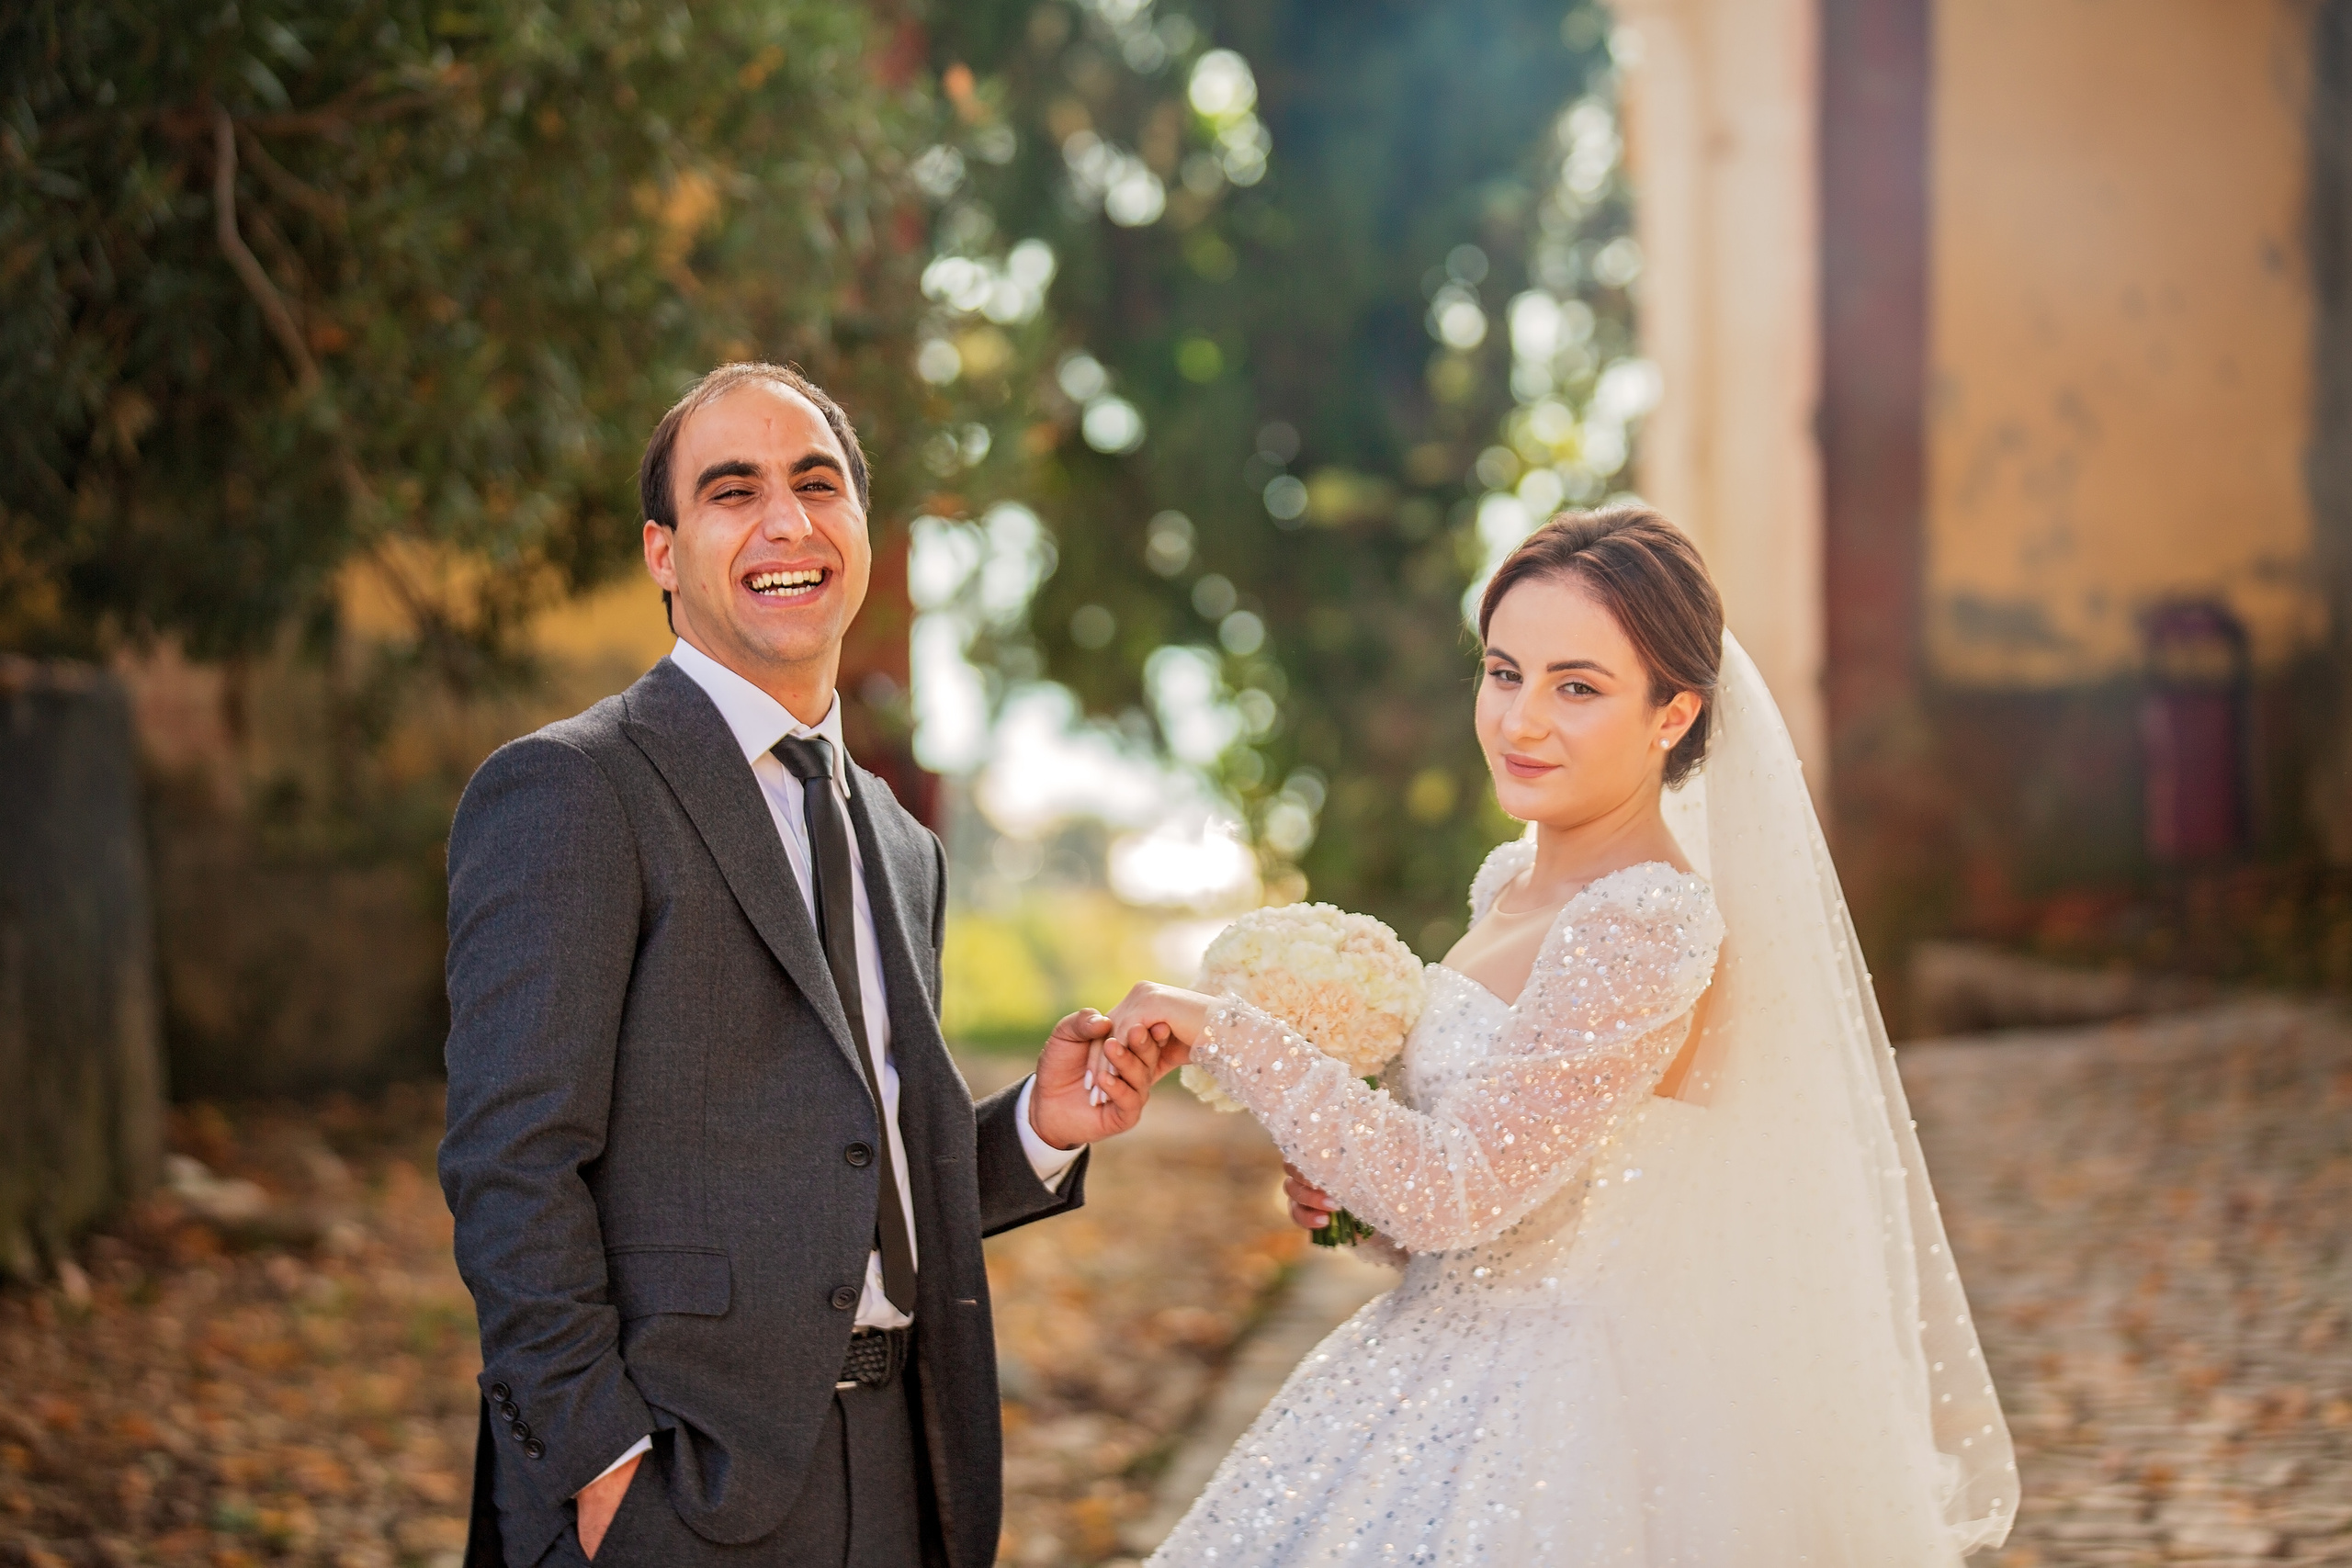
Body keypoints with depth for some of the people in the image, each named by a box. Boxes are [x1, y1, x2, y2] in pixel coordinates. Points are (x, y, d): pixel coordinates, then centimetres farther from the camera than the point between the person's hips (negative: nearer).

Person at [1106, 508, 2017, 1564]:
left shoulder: (1646, 927, -22)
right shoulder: (1512, 882, 6)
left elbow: (1457, 1192, -25)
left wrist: (1228, 1034, -20)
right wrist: (1350, 1191, 0)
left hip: (1557, 1427, -8)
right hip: (1455, 1385, 8)